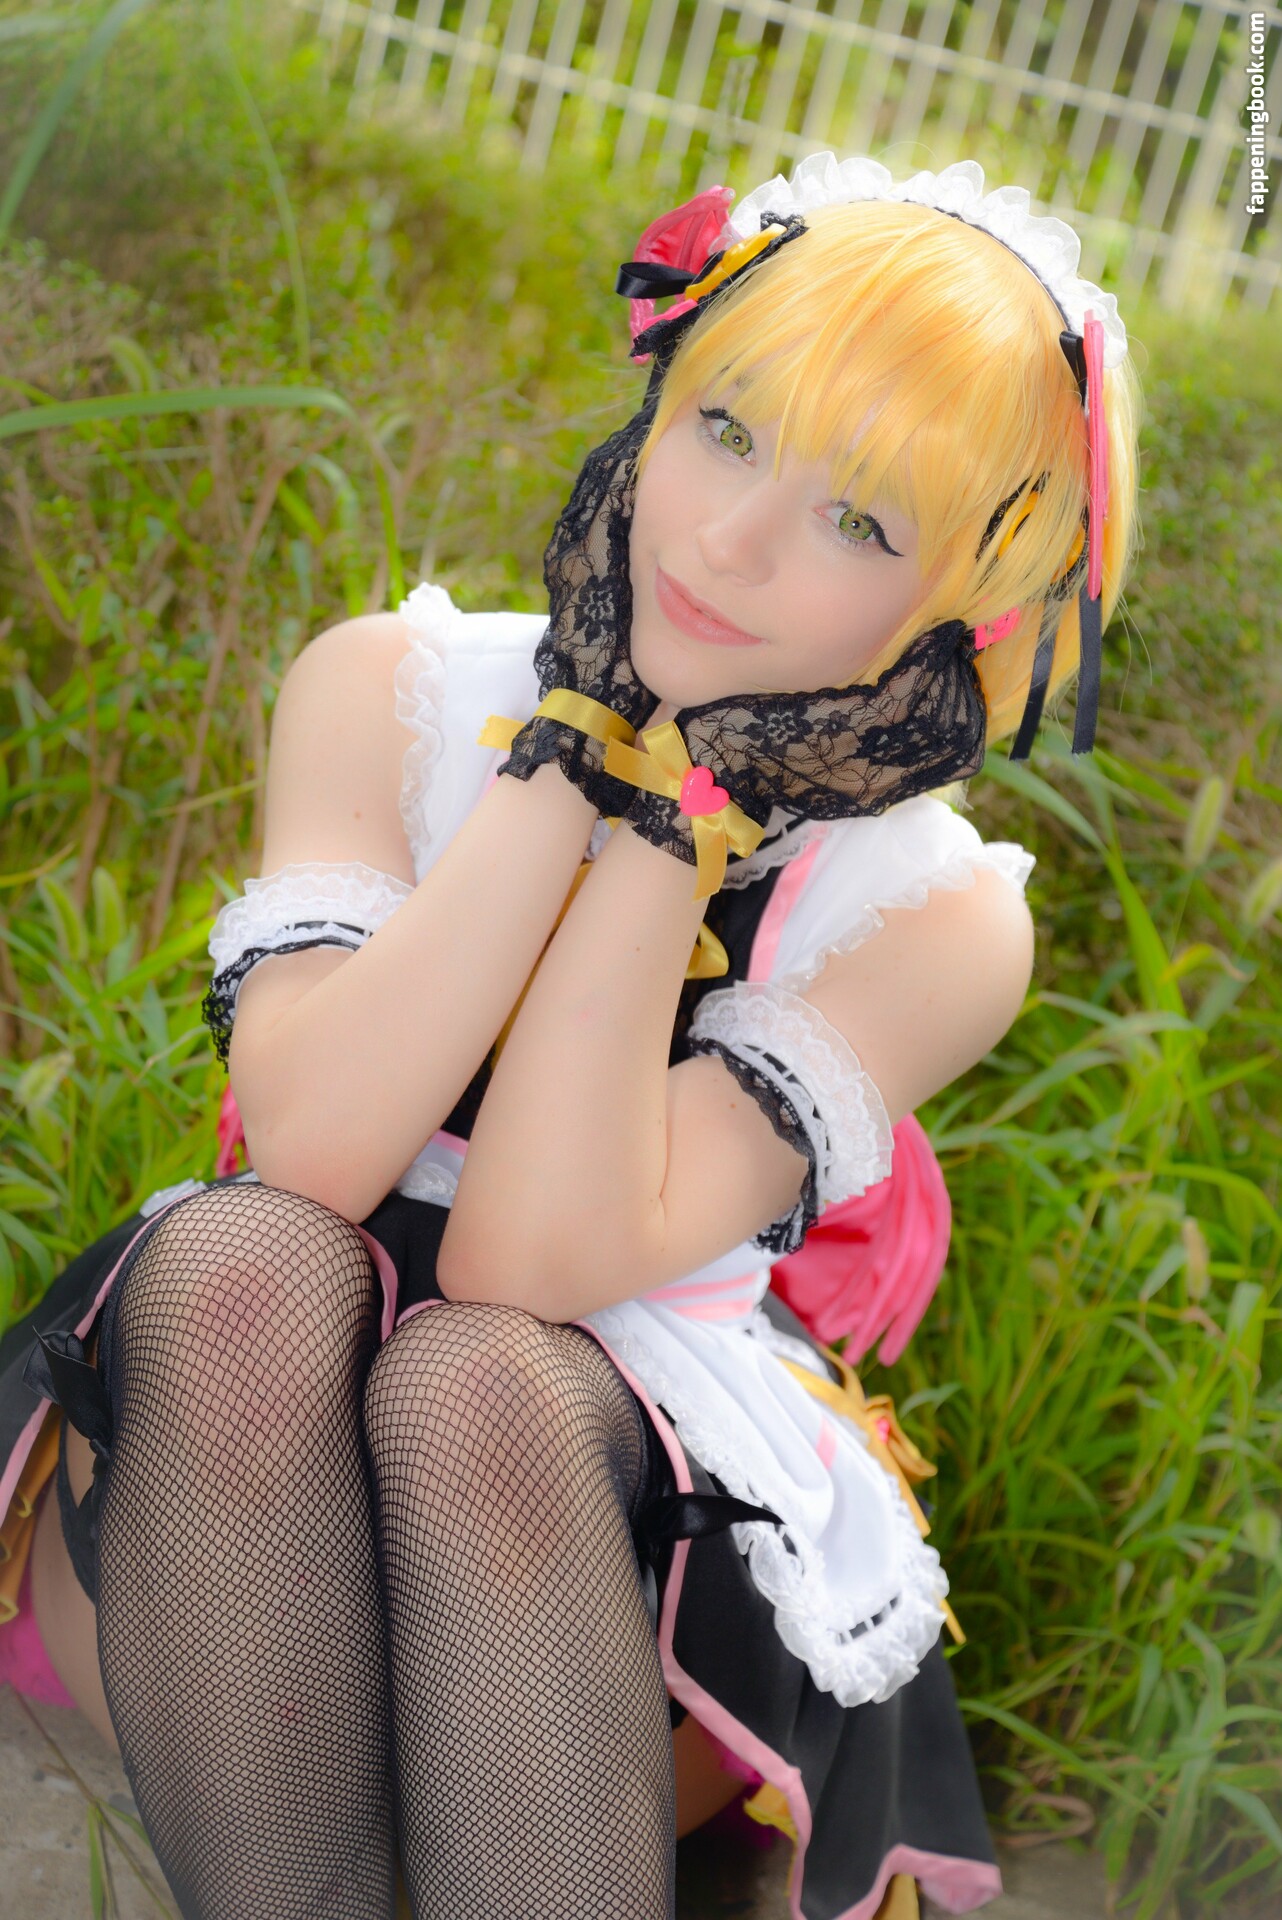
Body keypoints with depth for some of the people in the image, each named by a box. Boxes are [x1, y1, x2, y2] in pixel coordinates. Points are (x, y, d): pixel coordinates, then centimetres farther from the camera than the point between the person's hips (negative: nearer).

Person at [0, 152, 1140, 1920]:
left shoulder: (937, 918, -8)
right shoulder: (387, 692, -3)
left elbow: (529, 1265, -21)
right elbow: (311, 1154, -19)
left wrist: (669, 811, -20)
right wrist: (577, 749, -19)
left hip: (616, 1526, -1)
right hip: (220, 1515, 2)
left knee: (479, 1384, -34)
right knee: (242, 1257, -30)